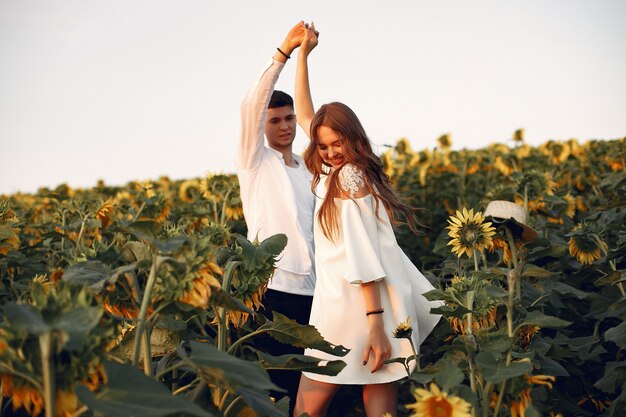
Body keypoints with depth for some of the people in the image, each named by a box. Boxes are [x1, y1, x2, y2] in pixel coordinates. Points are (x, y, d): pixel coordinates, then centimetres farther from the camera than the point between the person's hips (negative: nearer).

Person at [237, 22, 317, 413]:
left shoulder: (307, 168, 18)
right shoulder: (255, 160, 3)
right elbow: (251, 105, -12)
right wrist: (283, 51, -16)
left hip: (311, 287, 5)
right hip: (273, 285, -5)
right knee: (277, 380, -3)